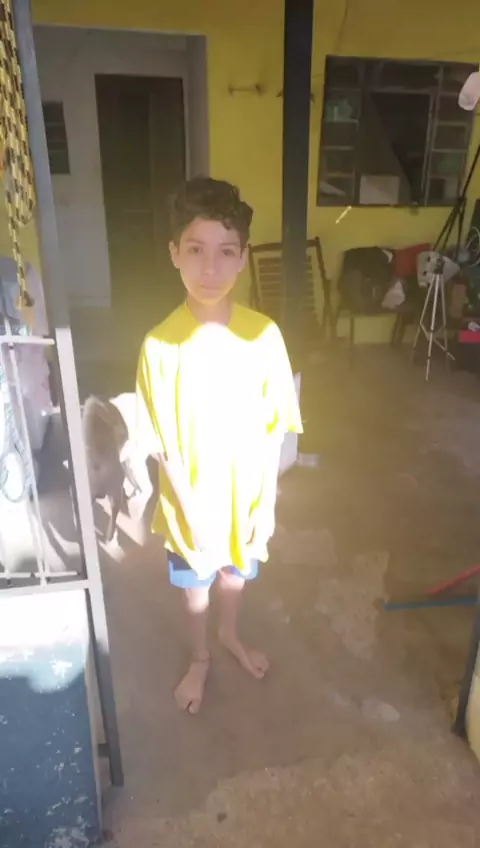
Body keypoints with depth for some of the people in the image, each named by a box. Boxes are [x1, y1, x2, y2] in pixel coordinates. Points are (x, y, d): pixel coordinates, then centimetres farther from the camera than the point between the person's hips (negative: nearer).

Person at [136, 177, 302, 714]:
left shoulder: (264, 336, -16)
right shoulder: (160, 345, -21)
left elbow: (275, 429, -8)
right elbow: (161, 444, -14)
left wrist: (266, 502, -7)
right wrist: (190, 511, -15)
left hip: (247, 492, 2)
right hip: (191, 498, -1)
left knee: (237, 572, 27)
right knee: (196, 585, 22)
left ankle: (230, 634, 59)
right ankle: (200, 659, 51)